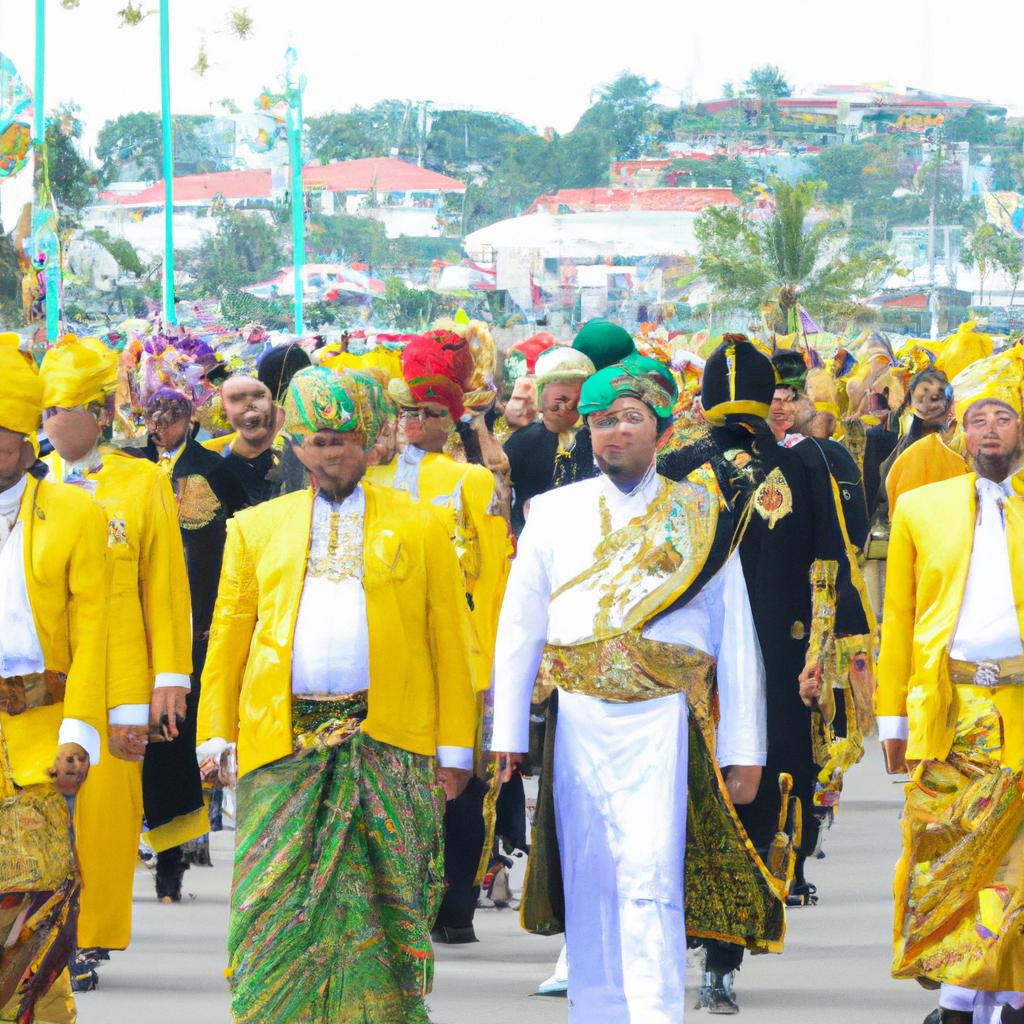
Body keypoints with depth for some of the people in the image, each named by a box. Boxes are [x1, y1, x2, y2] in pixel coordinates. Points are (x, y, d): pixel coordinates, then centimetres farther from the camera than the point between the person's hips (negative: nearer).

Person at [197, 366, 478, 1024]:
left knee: (384, 910, 1)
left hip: (390, 746, -1)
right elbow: (227, 639, 11)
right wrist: (215, 735, 2)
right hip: (284, 744, 1)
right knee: (280, 906, -2)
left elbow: (451, 643, 5)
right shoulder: (257, 528, 14)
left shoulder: (420, 528, 9)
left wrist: (454, 748, -1)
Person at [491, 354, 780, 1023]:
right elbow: (519, 627, 10)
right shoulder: (555, 513, 11)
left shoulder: (701, 518, 7)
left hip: (663, 718, -3)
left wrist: (743, 751, 1)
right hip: (577, 718, 3)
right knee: (589, 878, 6)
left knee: (650, 875, -14)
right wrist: (508, 735, 4)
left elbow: (735, 639, 6)